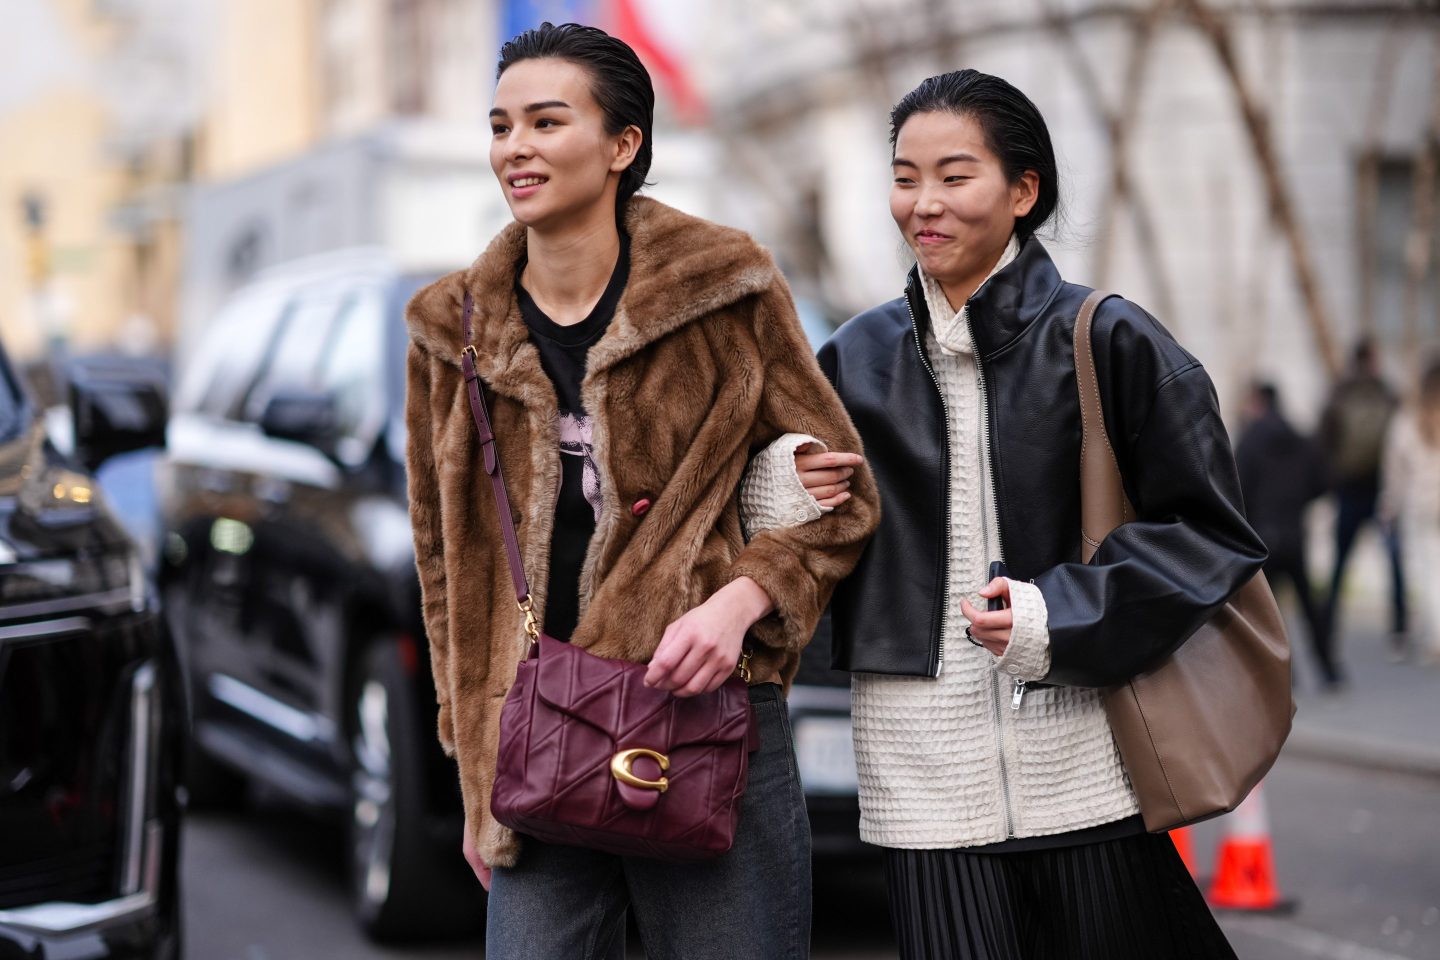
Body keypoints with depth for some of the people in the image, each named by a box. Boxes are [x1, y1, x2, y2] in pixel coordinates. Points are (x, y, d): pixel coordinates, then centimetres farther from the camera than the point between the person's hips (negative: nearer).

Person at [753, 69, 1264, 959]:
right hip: (927, 776, 2)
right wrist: (783, 480, -6)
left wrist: (1059, 616, -12)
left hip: (1085, 771, -2)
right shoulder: (858, 359, 10)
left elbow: (1211, 532, -1)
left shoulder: (1108, 341, -1)